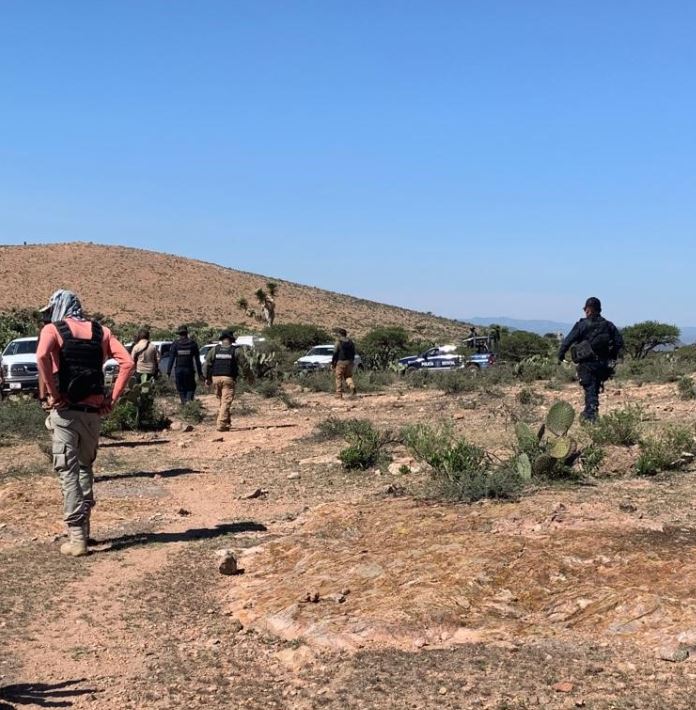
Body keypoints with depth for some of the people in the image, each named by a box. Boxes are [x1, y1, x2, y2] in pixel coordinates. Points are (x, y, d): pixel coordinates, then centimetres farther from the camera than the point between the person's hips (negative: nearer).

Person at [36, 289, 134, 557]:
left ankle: (76, 537, -3)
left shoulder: (52, 329, -1)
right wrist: (112, 398, 0)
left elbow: (42, 357, -23)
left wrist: (54, 394, -14)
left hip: (66, 411, -4)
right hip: (93, 411, 4)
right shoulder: (101, 331, 9)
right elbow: (127, 362, -2)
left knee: (68, 472, 0)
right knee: (85, 467, 20)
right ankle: (83, 530, 24)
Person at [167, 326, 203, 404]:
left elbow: (171, 359, -2)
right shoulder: (193, 343, 2)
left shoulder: (175, 344, 1)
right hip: (189, 370, 0)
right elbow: (197, 359, 3)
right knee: (190, 388, 9)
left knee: (181, 389, 11)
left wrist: (168, 372, 0)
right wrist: (200, 373, 6)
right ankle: (189, 400, -15)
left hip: (179, 370, 0)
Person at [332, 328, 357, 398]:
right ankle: (352, 386, -12)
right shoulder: (351, 342, 8)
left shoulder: (338, 342, -9)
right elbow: (353, 353, 12)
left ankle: (339, 395, 1)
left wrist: (332, 363, -4)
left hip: (340, 362, -5)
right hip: (349, 362, 5)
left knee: (339, 378, 2)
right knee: (348, 376, 16)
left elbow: (335, 353, -10)